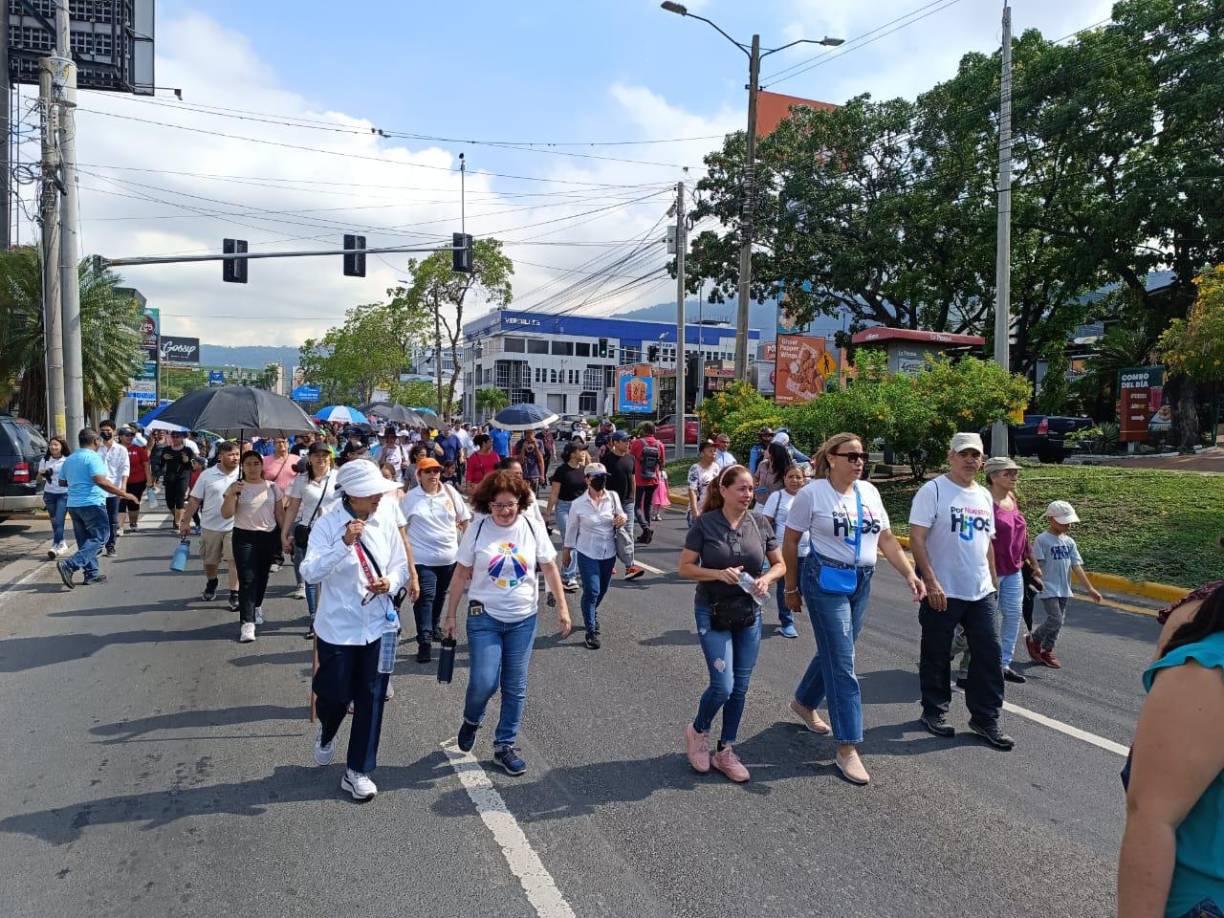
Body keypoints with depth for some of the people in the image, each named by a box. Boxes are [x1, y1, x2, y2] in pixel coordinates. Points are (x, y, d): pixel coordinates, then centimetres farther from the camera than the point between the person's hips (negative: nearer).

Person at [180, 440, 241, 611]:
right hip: (210, 526, 2)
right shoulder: (207, 475, -3)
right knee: (209, 560, 16)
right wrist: (185, 521, 1)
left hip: (234, 526, -1)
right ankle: (211, 584, 44)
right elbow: (195, 500, 1)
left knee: (234, 559, -9)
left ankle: (234, 594, -3)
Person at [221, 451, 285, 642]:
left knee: (262, 576, 16)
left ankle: (257, 606, 41)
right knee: (247, 580, -8)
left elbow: (280, 513, 9)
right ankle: (247, 622, -10)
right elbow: (226, 514, -9)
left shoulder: (272, 487, 5)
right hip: (244, 537, -3)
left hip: (269, 536, 3)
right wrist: (231, 494, -22)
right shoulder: (236, 487, -2)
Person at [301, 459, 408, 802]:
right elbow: (309, 573, -22)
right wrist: (344, 544, -32)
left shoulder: (386, 522, -3)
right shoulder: (326, 525, -13)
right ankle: (326, 733, 47)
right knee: (336, 695, 9)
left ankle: (357, 771, 25)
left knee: (371, 700, 9)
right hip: (338, 628, -3)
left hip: (377, 626, 3)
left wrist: (390, 582, -15)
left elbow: (401, 566, 6)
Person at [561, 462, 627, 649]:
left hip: (609, 553, 4)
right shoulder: (578, 504, -11)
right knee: (591, 591, -9)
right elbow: (571, 528, 0)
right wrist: (566, 552, 8)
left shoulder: (613, 497, -6)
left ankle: (591, 612, 48)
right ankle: (591, 631, 5)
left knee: (602, 590, 18)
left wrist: (623, 518, -16)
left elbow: (621, 515, 9)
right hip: (588, 553, -3)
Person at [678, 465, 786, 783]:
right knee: (722, 686, -9)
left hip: (749, 613, 4)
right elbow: (685, 568, -8)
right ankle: (697, 731, 21)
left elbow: (780, 565, 8)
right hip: (713, 613, -4)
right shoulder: (704, 524, -11)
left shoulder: (759, 524, -1)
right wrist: (719, 574, -22)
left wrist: (766, 578, -13)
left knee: (740, 687, 9)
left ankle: (725, 752, 26)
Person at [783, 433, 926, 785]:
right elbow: (790, 543, -5)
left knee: (834, 652, 18)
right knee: (842, 662, -6)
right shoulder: (812, 493, -10)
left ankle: (803, 703, 44)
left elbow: (886, 538, 9)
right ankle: (847, 749, 1)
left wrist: (910, 573, -3)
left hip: (862, 582, 6)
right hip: (826, 581, -6)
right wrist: (792, 588, -1)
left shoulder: (869, 491, 7)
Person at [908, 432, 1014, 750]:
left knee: (989, 654, 6)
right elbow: (916, 538, -15)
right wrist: (931, 582, -20)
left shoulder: (984, 496, 13)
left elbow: (987, 543, 20)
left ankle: (985, 719, 18)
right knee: (937, 655, 7)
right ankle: (934, 711, 24)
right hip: (942, 592, -6)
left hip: (980, 592, 6)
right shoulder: (933, 490, -10)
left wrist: (993, 582, 17)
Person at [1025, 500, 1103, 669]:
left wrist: (1090, 588, 0)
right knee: (1055, 620, -13)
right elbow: (1036, 566, -12)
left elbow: (1077, 566, 5)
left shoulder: (1070, 542, 8)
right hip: (1048, 589, -7)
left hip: (1064, 590, 7)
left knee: (1059, 621, 11)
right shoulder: (1042, 540, -11)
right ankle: (1033, 640, 11)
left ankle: (1047, 651, 25)